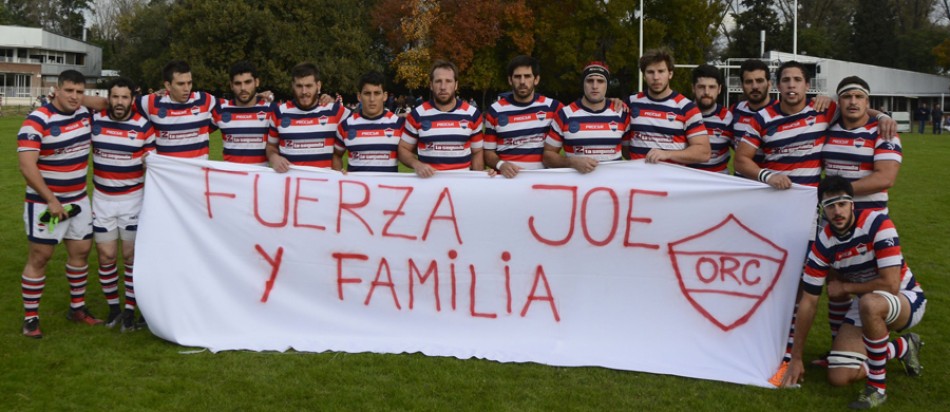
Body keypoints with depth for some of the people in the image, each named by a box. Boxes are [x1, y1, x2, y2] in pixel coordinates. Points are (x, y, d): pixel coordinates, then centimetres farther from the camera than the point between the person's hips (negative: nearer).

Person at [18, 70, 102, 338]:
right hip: (45, 202, -6)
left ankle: (78, 308, 26)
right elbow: (27, 166, -21)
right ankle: (30, 318, 8)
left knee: (81, 251, 11)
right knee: (39, 257, -1)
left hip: (78, 200, 6)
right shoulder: (37, 121, -18)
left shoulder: (85, 114, 2)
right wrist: (51, 200, -22)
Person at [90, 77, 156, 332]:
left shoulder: (144, 126, -7)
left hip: (133, 199, -2)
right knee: (106, 256, 3)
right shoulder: (94, 121, -3)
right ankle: (113, 306, 19)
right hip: (102, 199, 2)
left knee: (131, 255, 3)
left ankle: (130, 310, 13)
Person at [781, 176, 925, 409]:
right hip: (866, 308, 6)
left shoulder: (878, 224, -25)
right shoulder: (823, 244, -11)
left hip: (906, 299, -5)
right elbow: (808, 300, -7)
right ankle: (902, 347, 22)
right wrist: (796, 358, -5)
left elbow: (890, 284, -30)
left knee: (869, 303, -40)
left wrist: (845, 287, -14)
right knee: (839, 377, -6)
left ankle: (878, 387, -21)